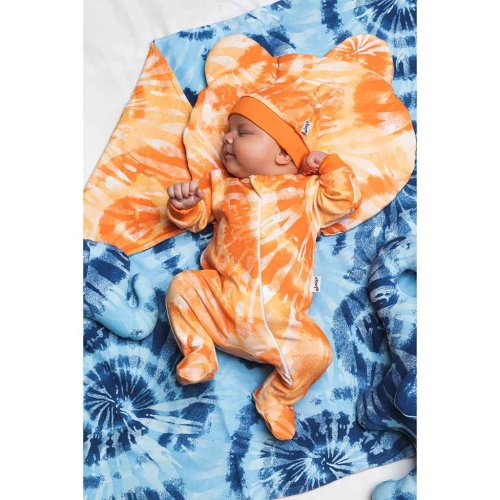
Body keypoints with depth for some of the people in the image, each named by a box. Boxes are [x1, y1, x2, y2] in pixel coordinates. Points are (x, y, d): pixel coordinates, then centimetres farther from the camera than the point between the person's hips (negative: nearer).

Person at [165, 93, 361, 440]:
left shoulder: (307, 190, 17)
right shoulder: (221, 186, 21)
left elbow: (346, 199, 12)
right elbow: (194, 218, 21)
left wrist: (327, 164, 10)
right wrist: (183, 204, -1)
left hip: (280, 319, -1)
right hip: (220, 303, 2)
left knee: (317, 352, -17)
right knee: (182, 286, -18)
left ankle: (276, 398, 8)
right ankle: (198, 352, -1)